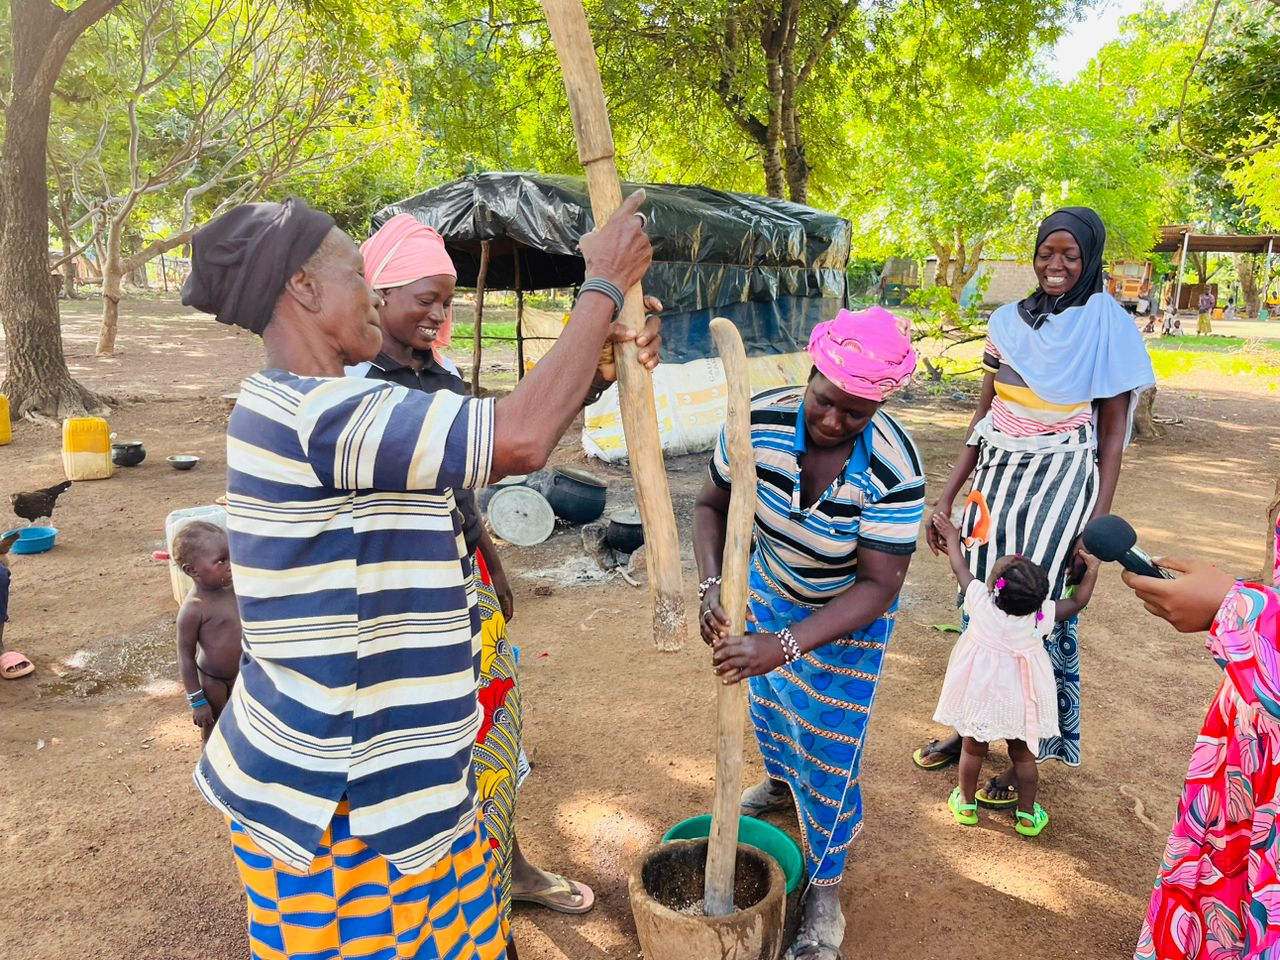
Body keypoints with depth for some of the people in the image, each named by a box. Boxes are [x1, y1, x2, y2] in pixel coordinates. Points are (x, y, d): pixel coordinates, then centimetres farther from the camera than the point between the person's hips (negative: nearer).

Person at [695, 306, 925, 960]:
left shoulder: (893, 470, -36)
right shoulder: (760, 421, -28)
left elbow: (877, 587, -32)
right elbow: (711, 505, -14)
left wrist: (785, 645, -43)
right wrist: (710, 585, -30)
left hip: (850, 612, -4)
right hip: (772, 586, 4)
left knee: (829, 750, 3)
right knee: (766, 699, 27)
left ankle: (825, 889, 27)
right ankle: (779, 782, 61)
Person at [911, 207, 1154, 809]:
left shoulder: (1110, 327, -5)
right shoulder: (1009, 321, 7)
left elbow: (1113, 434, -4)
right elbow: (984, 414, 10)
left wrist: (1098, 522, -11)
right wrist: (949, 495, 8)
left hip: (1061, 483, -4)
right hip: (997, 475, 5)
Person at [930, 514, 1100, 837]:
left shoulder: (981, 602, -22)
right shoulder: (1042, 616, -21)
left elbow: (960, 567, -4)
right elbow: (1077, 602, -3)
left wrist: (952, 540, 13)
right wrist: (1092, 568, 7)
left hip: (980, 693, 0)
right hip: (1019, 700, 1)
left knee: (973, 748, 18)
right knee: (1022, 754, 19)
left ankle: (966, 803, 34)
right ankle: (1027, 816, 30)